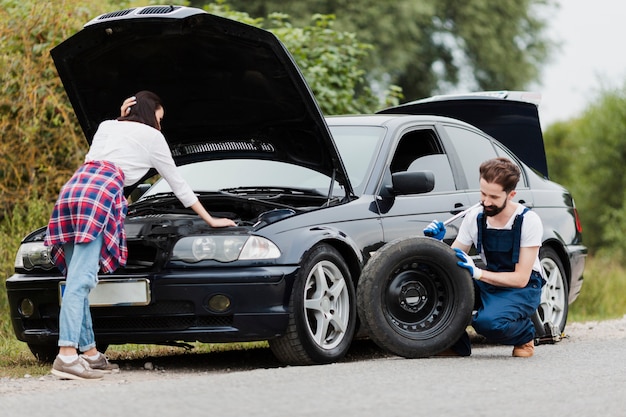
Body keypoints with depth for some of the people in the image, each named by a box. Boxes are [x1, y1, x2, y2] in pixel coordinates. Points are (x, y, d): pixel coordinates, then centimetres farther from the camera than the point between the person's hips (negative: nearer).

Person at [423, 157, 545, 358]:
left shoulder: (528, 220, -16)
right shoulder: (474, 218, -4)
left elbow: (521, 278, -19)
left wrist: (477, 272, -29)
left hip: (522, 289, -4)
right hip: (489, 284, 5)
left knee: (488, 322, -36)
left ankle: (525, 335, 0)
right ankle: (456, 344, -2)